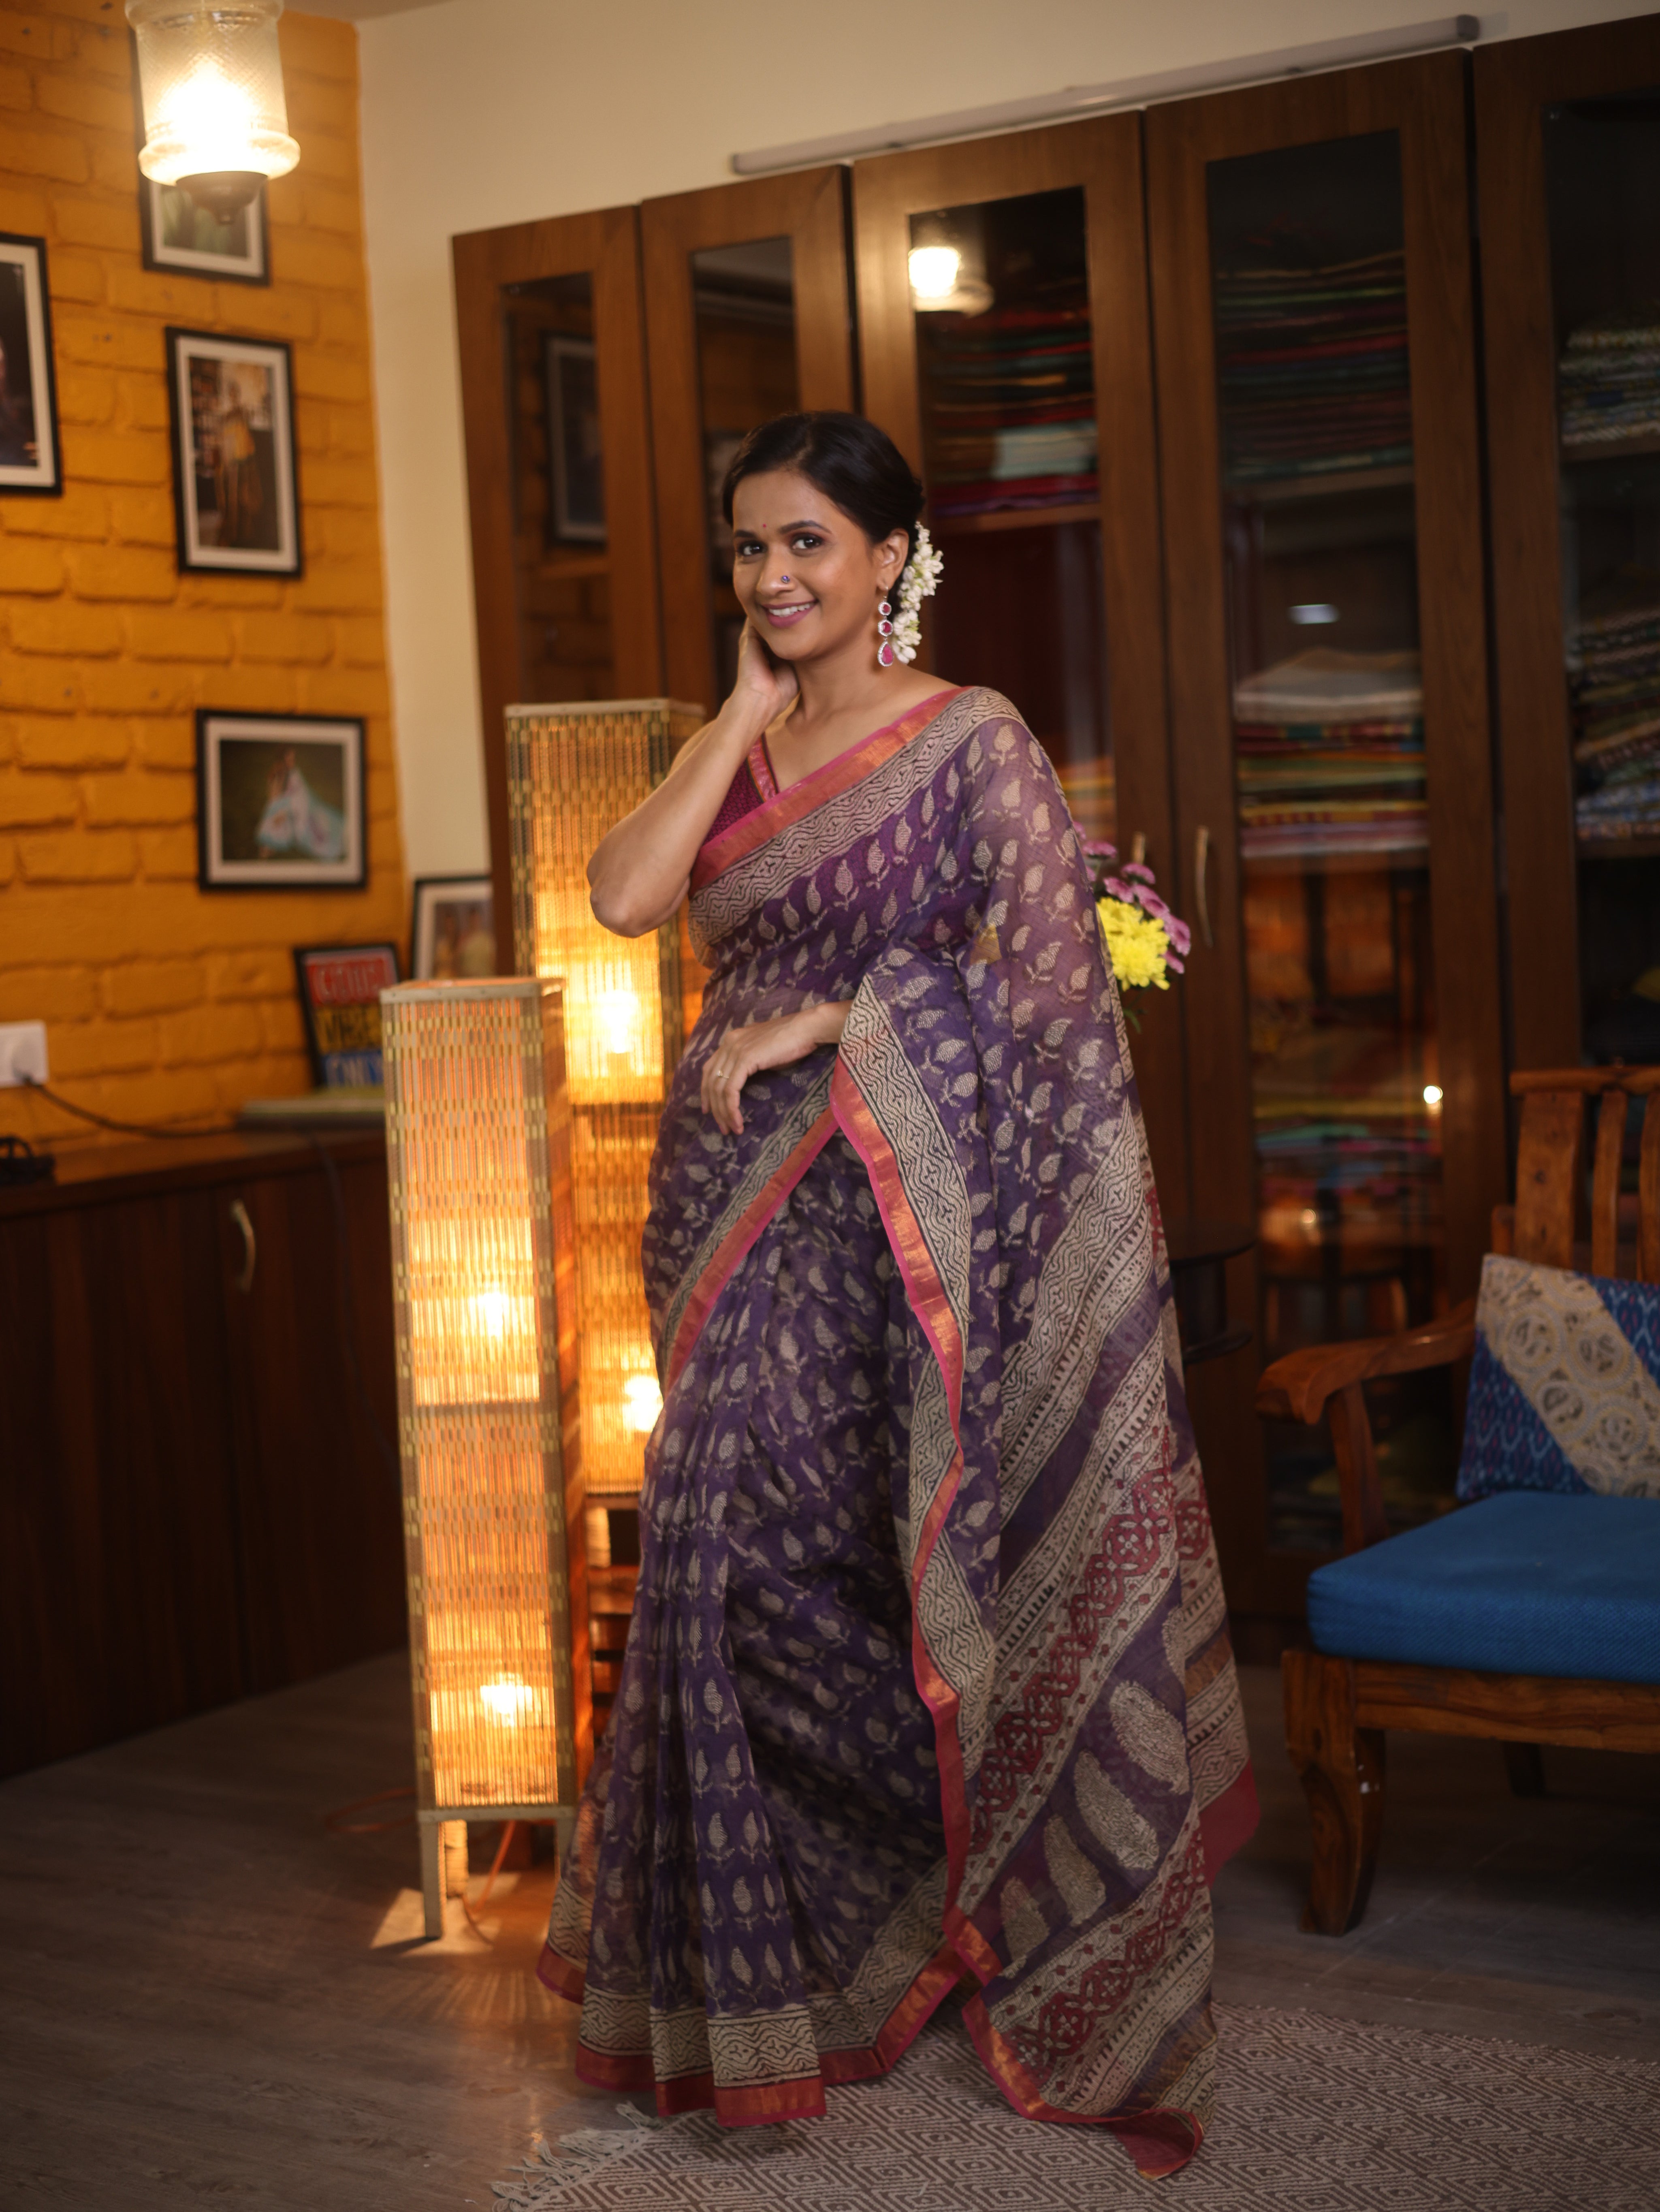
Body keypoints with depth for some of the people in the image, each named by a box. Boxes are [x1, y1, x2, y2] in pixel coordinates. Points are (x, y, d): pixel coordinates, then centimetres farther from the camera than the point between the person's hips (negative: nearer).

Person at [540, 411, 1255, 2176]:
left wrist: (827, 1025, -13)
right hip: (741, 1208, 6)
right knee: (727, 1549, 5)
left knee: (760, 1541, -8)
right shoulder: (738, 750, 13)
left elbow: (1055, 976, -12)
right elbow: (623, 897, -4)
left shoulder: (972, 740, -4)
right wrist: (748, 713, -1)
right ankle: (757, 1960, 20)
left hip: (883, 1217, -6)